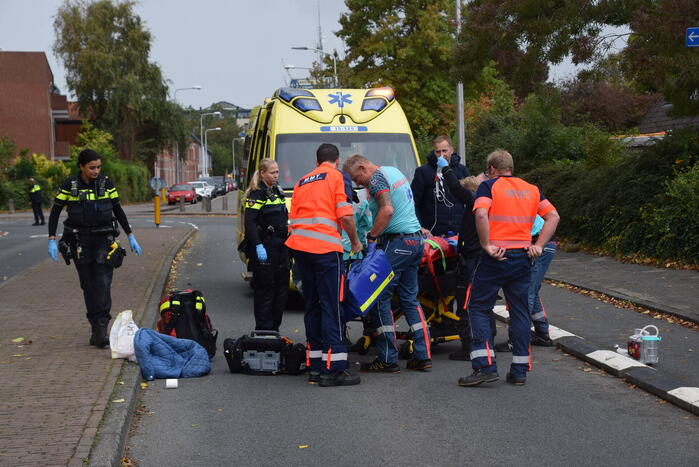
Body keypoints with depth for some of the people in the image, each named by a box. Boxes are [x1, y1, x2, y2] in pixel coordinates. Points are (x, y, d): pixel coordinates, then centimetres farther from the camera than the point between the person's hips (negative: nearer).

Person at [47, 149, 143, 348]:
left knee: (103, 282, -12)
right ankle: (96, 328, 14)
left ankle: (101, 329, -16)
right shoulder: (69, 185, -5)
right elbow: (55, 212, 1)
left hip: (103, 238, 0)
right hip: (80, 240, 0)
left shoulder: (106, 183, 0)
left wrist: (130, 236, 9)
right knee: (88, 285, 5)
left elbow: (118, 210, 10)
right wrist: (51, 240, -8)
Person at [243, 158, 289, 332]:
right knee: (265, 288, -6)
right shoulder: (257, 194, -9)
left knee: (282, 288, 9)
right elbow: (249, 222, -16)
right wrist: (258, 246, -23)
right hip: (264, 248, -9)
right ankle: (263, 330, -1)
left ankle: (274, 327, 18)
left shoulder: (277, 192, 18)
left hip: (280, 246, 9)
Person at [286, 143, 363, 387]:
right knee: (331, 307, -5)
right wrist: (355, 241, 8)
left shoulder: (302, 181, 22)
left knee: (312, 305, 13)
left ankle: (316, 366, 15)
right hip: (325, 247, -6)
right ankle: (334, 369, -8)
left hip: (298, 246, 6)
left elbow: (293, 219, 19)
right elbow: (345, 215, -6)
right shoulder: (336, 177, 4)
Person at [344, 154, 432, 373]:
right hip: (415, 240, 10)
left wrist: (371, 236, -16)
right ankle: (423, 356, 10)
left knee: (381, 298, -3)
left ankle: (388, 360, -3)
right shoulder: (394, 172, 19)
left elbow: (387, 210, -24)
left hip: (396, 243, -10)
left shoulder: (377, 178, -10)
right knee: (410, 298, 12)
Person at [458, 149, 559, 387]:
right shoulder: (531, 189, 14)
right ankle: (519, 370, 11)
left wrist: (487, 245, -13)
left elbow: (481, 214, -19)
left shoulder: (489, 185, -1)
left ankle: (485, 366, -6)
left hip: (496, 257, -5)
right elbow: (553, 217, 8)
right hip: (522, 257, 5)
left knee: (479, 308, 4)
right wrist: (538, 245, 4)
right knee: (520, 312, 10)